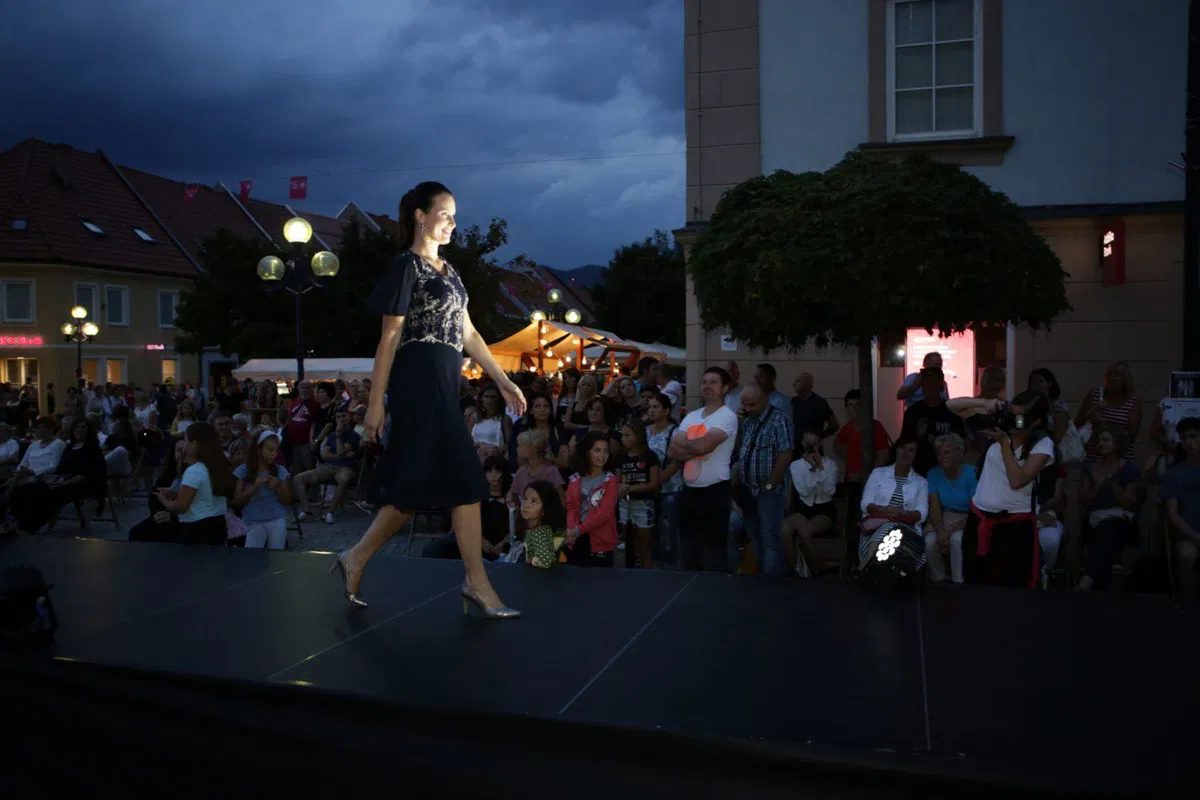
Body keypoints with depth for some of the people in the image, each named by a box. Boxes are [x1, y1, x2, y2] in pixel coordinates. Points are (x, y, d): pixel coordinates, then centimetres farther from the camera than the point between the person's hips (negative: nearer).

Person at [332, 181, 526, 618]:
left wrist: (503, 381, 12)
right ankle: (477, 583, -1)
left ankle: (356, 558, 21)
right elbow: (389, 338, -7)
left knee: (417, 486, 9)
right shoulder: (406, 266, -3)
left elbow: (468, 333, 18)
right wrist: (375, 401, -9)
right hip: (420, 381, -8)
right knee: (464, 479, -8)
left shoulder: (447, 270, 20)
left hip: (443, 384, 8)